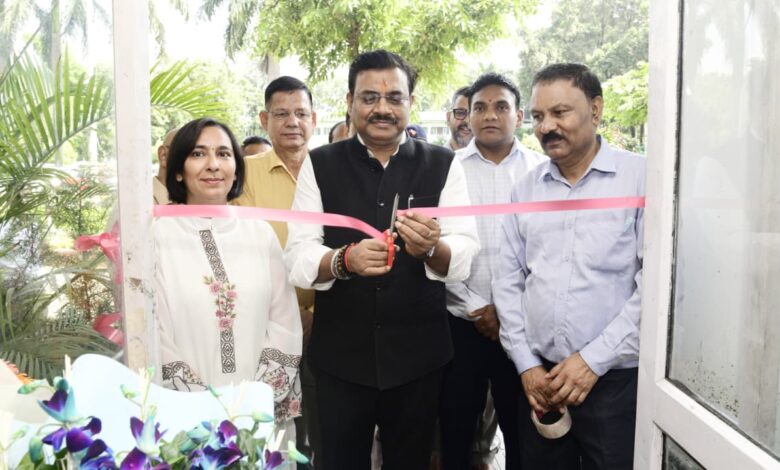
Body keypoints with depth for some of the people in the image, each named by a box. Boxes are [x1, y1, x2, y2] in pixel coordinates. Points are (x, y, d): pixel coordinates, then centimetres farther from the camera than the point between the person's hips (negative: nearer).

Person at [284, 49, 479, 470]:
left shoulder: (443, 165, -1)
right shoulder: (319, 165, -2)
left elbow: (466, 256, -8)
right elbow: (296, 257, -9)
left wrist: (430, 249, -30)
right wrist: (344, 259, -29)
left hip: (419, 353, 1)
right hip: (339, 354, 0)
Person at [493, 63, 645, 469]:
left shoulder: (642, 178, -6)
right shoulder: (526, 188, 7)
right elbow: (508, 281, 8)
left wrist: (594, 359, -14)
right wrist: (526, 363, 0)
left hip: (616, 379, -4)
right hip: (541, 379, 4)